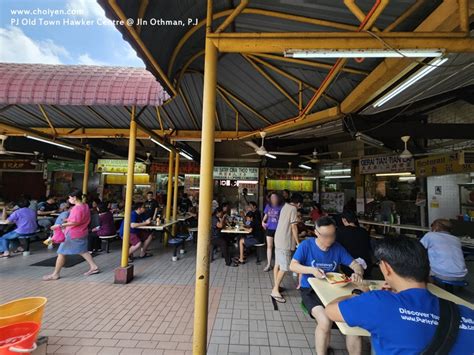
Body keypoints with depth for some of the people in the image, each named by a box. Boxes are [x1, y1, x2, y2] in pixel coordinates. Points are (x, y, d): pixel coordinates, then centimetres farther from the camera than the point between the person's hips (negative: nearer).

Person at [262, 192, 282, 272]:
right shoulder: (268, 206, 3)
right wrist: (263, 221, -3)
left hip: (277, 229, -3)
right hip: (269, 228, 3)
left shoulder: (280, 207, -8)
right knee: (269, 246, 9)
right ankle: (269, 264, 19)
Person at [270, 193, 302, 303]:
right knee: (284, 267, -3)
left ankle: (275, 286, 26)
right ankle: (275, 291, 2)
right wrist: (298, 242, -8)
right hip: (285, 241, -9)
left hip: (279, 239, 9)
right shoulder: (293, 209, -13)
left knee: (278, 264, 15)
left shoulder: (285, 206, 12)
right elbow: (293, 227, -15)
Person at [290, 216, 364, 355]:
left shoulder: (338, 247, 0)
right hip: (311, 290, -3)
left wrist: (358, 273, -19)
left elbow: (355, 264, 4)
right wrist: (312, 270, -26)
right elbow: (292, 266, -11)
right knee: (325, 321, -27)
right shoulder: (306, 245, -11)